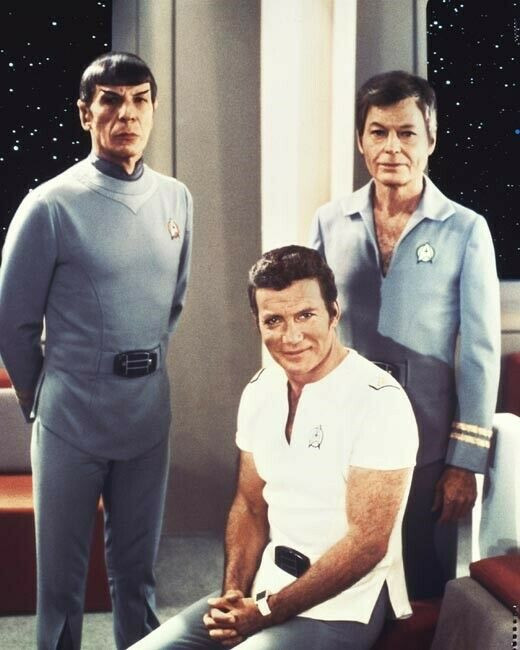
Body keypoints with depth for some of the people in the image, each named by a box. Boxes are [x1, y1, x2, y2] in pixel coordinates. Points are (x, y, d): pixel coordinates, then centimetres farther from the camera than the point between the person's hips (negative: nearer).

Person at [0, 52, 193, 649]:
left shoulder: (176, 200, 3)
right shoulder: (51, 206, -12)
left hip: (149, 413, 4)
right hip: (72, 420, -4)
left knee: (136, 570, 17)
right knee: (61, 575, 10)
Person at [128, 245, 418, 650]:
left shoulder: (378, 401, -17)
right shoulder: (260, 392, 3)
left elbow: (366, 542, -19)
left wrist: (266, 613, -16)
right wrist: (234, 595, -4)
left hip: (341, 606, -6)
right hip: (269, 585, 6)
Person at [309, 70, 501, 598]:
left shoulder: (465, 231, -5)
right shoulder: (330, 223, 2)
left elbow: (480, 351, -4)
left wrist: (465, 462, -6)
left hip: (427, 450, -2)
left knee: (428, 594, 10)